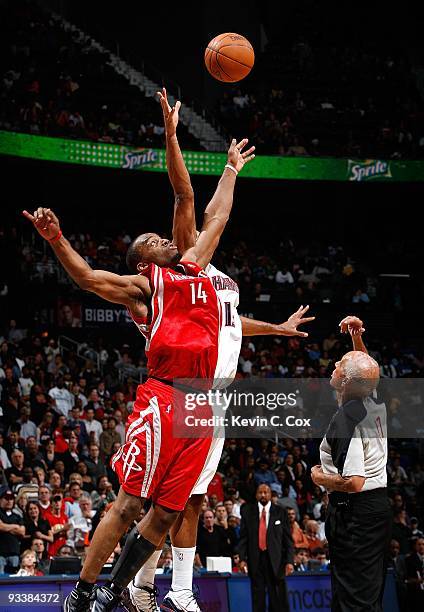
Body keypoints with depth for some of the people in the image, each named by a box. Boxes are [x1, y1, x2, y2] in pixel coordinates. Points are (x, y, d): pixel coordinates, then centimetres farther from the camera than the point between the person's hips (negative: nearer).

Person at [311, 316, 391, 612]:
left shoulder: (345, 420, -20)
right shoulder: (375, 403, 5)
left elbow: (353, 482, -25)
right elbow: (368, 370, 30)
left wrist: (319, 477, -9)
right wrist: (357, 337, 22)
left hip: (354, 511, -9)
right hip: (380, 507, 9)